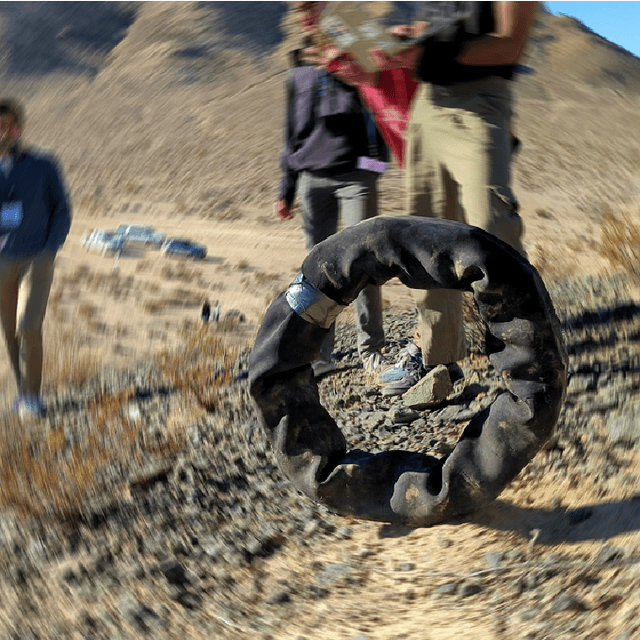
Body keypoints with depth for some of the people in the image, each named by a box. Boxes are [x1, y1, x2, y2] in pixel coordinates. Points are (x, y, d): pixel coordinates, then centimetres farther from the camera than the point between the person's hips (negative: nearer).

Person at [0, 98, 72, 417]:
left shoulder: (43, 165, -6)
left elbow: (62, 210, 0)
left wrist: (50, 250, -9)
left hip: (38, 259, -2)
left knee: (30, 327, -15)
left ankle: (33, 395, 1)